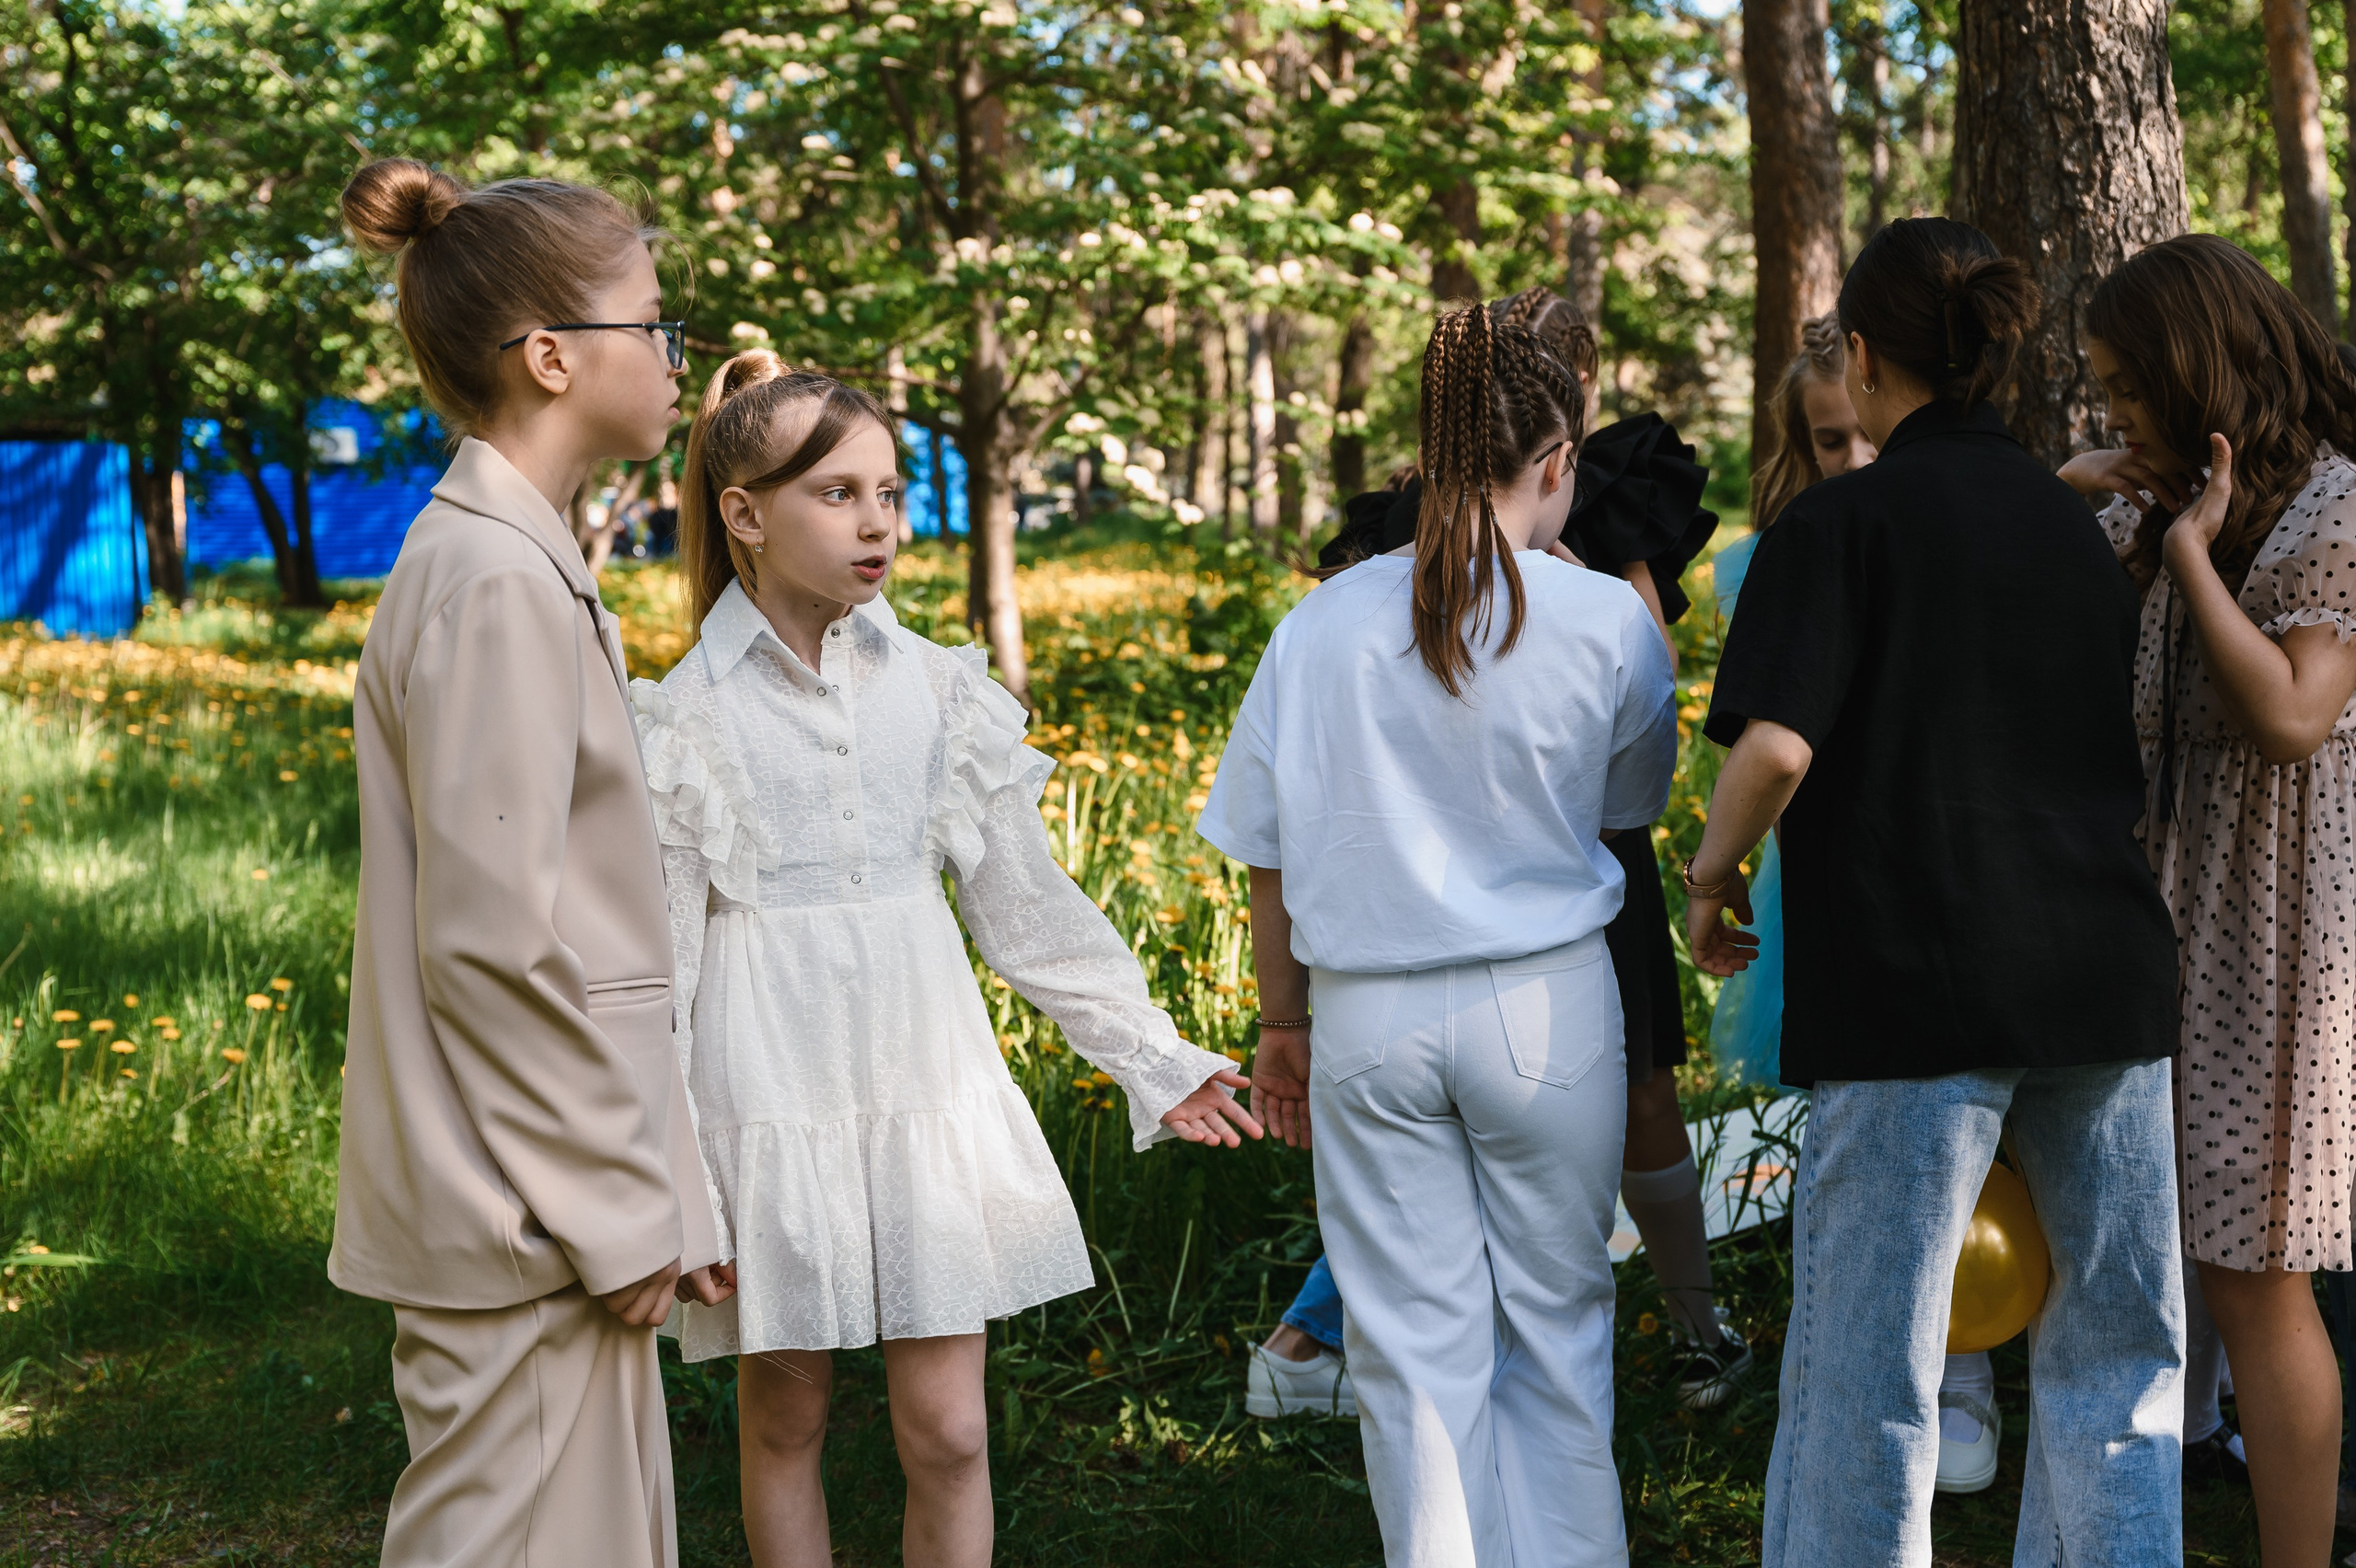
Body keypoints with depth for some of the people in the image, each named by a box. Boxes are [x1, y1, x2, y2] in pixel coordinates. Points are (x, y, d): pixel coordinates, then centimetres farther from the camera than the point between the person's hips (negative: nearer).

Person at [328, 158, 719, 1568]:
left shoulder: (522, 563, 15)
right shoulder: (496, 584, -16)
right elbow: (494, 941, -21)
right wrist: (616, 1219, -15)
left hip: (556, 1194, 10)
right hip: (525, 1225, -10)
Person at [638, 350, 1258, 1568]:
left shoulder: (935, 689, 4)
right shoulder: (687, 718, -4)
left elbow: (1027, 906, 11)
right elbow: (656, 971, -3)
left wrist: (1153, 1061, 9)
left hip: (929, 1089, 2)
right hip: (776, 1095, -2)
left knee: (947, 1436, 2)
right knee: (784, 1420, 9)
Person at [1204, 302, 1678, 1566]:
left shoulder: (1323, 624, -4)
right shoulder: (1606, 621, -7)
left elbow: (1269, 861, 1)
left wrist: (1282, 1025, 14)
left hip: (1372, 1015, 1)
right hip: (1548, 1006, -1)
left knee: (1413, 1345, 9)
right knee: (1554, 1326, 14)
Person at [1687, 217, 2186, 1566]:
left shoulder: (1844, 520, -5)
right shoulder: (2076, 521, 12)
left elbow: (1777, 745, -18)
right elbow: (2145, 757, 15)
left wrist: (1711, 877, -1)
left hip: (1916, 983, -5)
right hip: (2108, 974, 5)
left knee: (1865, 1365, 3)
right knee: (2116, 1350, 14)